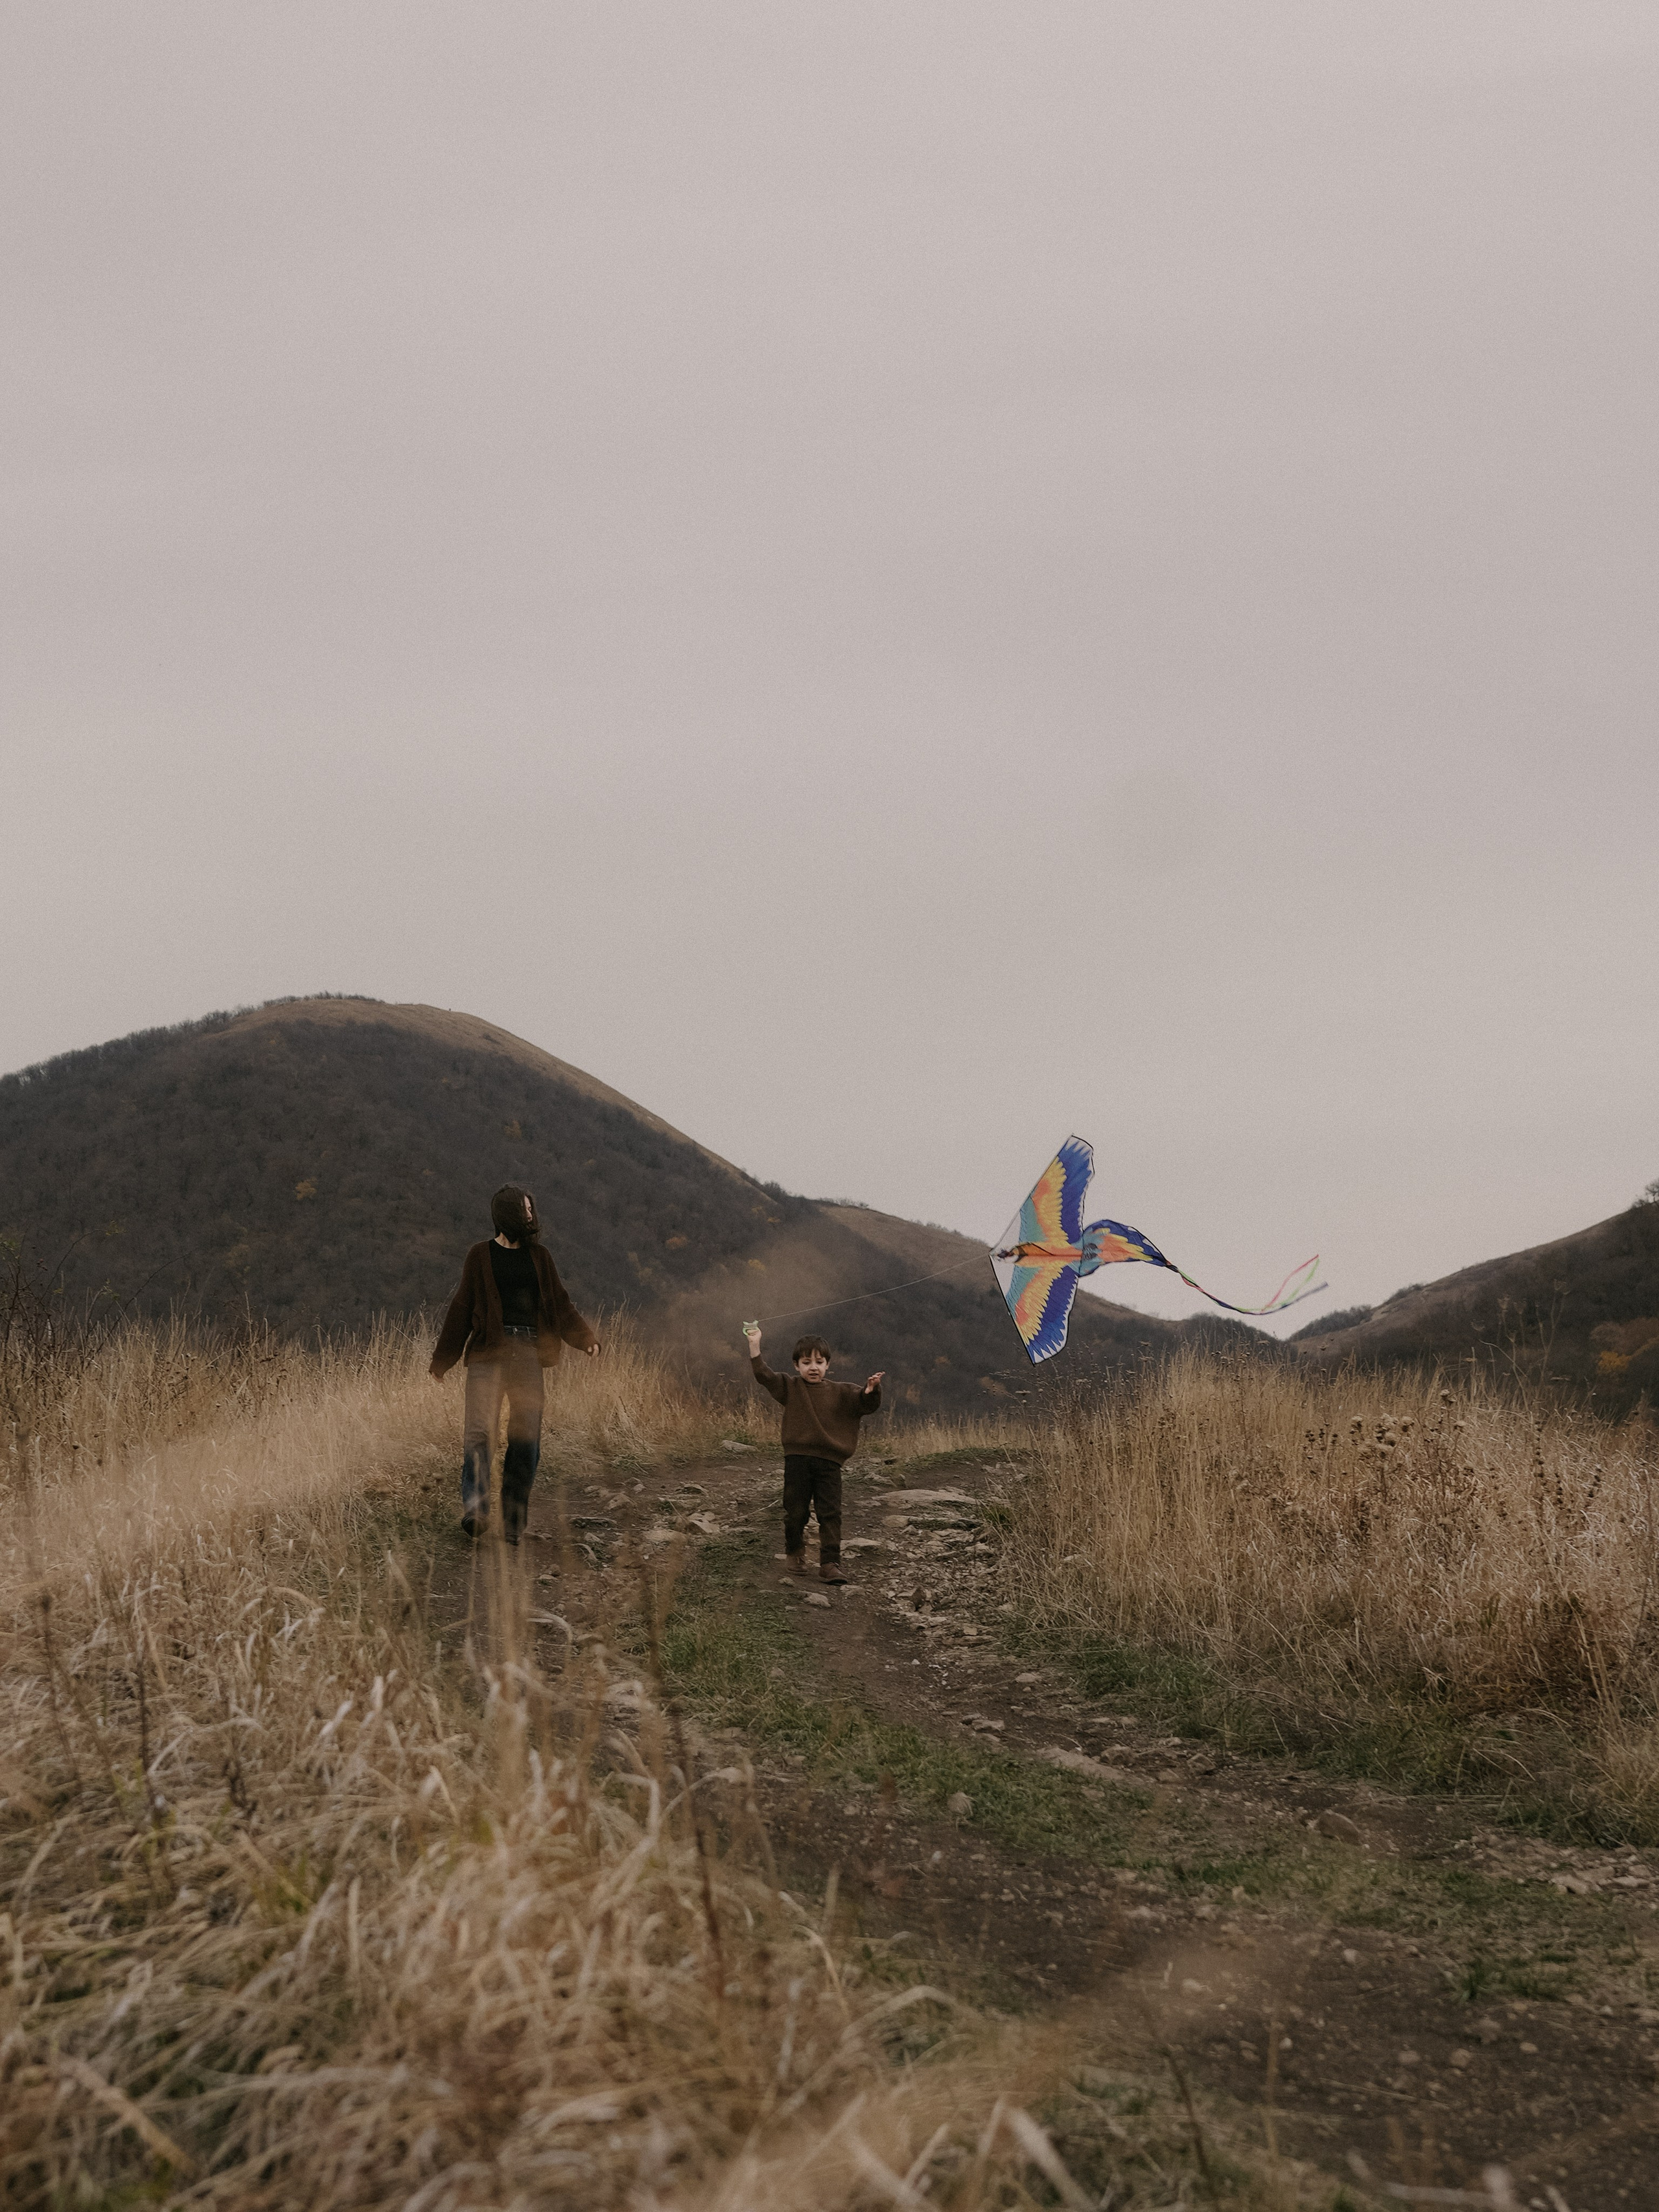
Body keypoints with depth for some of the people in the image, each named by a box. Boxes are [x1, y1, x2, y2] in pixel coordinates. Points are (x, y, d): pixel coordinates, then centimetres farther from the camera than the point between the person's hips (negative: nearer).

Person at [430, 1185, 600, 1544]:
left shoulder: (539, 1256, 15)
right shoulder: (481, 1256, 8)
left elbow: (560, 1304, 15)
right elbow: (461, 1309, 10)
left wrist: (586, 1339, -1)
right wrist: (441, 1362, 11)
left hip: (528, 1354, 3)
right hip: (488, 1353, -3)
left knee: (526, 1439, -3)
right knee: (479, 1430, -18)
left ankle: (514, 1522, 2)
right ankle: (475, 1511, -28)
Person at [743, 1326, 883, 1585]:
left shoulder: (840, 1393, 8)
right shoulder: (790, 1388, 6)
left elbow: (866, 1405, 5)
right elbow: (763, 1375, -2)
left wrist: (872, 1390, -17)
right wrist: (755, 1344, -10)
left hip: (829, 1462, 0)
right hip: (797, 1459, 0)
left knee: (830, 1514, -5)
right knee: (796, 1512, 8)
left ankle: (830, 1564, -4)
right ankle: (796, 1554, 32)